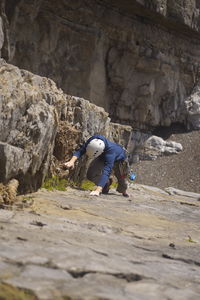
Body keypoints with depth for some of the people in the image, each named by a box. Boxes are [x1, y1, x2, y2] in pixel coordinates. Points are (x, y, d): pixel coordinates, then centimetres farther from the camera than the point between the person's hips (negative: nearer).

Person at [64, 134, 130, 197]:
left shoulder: (110, 153, -51)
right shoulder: (94, 139, -38)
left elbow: (106, 172, -58)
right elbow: (81, 150, -35)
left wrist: (98, 190, -69)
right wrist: (72, 161, -55)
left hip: (118, 160, -4)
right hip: (102, 157, 4)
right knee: (90, 175, -12)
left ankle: (123, 191, 43)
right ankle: (107, 183, 20)